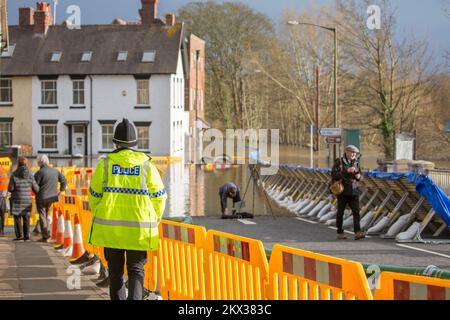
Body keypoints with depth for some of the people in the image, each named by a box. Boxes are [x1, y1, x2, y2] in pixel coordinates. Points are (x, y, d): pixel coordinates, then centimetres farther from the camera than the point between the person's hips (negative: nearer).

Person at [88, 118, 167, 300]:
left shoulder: (105, 164, -3)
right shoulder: (147, 165, -3)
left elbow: (94, 195, 0)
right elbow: (158, 197, -2)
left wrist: (100, 217, 17)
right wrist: (153, 221, 13)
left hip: (110, 228, 1)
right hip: (138, 230, -1)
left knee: (115, 270, 14)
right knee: (136, 270, 7)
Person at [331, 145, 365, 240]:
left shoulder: (356, 163, 7)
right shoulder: (339, 162, -5)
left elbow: (360, 177, 13)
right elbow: (334, 175, -15)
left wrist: (358, 176, -11)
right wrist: (346, 171, -23)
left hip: (354, 191, 3)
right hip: (342, 191, -3)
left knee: (356, 211, -10)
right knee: (340, 212, 6)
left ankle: (357, 233, -18)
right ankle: (340, 233, 17)